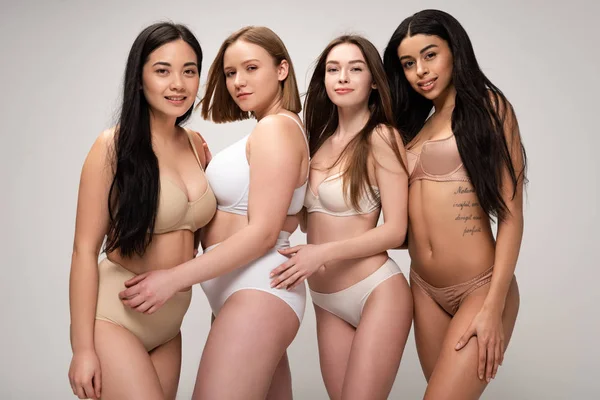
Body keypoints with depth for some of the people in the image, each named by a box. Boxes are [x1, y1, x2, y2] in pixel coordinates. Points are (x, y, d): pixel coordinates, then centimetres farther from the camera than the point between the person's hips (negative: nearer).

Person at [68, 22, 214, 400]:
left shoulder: (196, 145, 5)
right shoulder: (114, 146, -11)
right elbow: (85, 249, -11)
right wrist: (83, 348, -12)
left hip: (169, 324, 6)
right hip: (115, 314, -6)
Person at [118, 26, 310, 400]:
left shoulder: (276, 127, -10)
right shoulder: (278, 128, 18)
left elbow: (262, 233, -17)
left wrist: (174, 278, -19)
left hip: (257, 292, -10)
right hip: (250, 289, 10)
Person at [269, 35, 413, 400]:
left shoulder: (381, 137, -10)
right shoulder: (322, 140, 8)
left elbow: (395, 231, -13)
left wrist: (324, 252, -21)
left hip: (376, 292, -6)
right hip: (326, 301, 6)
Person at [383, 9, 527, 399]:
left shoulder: (488, 106, -2)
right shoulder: (414, 127, 14)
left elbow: (511, 214, -8)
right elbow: (409, 217, 12)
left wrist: (494, 306, -14)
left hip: (480, 288, -5)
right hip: (425, 289, 6)